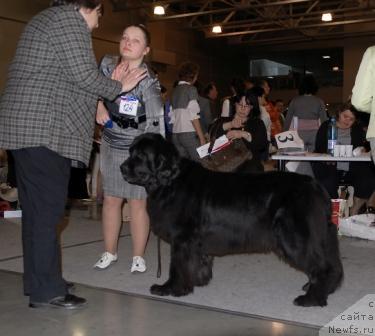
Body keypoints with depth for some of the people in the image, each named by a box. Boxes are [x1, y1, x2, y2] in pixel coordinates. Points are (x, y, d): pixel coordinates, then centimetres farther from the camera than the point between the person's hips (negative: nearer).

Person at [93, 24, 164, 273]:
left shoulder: (148, 81, -20)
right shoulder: (108, 64, -5)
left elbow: (156, 124, -20)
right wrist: (99, 106, -4)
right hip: (111, 146, 5)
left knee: (138, 202, -1)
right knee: (111, 199, 9)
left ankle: (138, 256, 13)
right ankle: (110, 252, 22)